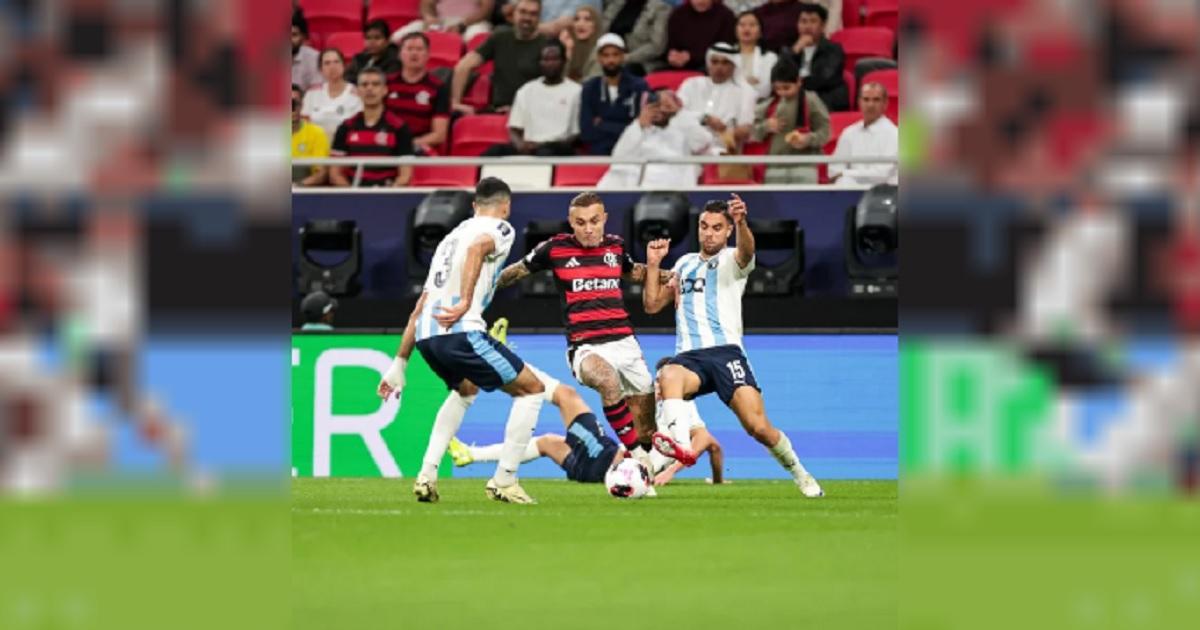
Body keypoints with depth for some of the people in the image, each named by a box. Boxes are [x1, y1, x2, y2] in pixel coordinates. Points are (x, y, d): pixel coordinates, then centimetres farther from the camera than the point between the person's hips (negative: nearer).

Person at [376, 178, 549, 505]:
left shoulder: (453, 235, 30)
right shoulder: (499, 229, 8)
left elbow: (419, 308, 30)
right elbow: (477, 247, -19)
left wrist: (400, 364, 32)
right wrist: (465, 302, -29)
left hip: (425, 335, 8)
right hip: (459, 331, -8)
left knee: (466, 389, 36)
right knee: (532, 389, 7)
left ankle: (427, 474, 23)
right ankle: (504, 481, 3)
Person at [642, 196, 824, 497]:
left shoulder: (732, 260, 10)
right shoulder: (685, 263, 25)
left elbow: (746, 250, -16)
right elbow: (652, 305, 26)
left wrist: (742, 223, -39)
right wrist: (653, 265, 11)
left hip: (725, 351, -3)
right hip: (689, 356, 3)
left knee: (758, 426, -16)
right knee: (669, 376, -36)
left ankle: (800, 475, 10)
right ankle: (679, 446, -60)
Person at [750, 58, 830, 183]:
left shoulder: (811, 102, -2)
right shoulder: (769, 106, 10)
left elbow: (824, 132, -3)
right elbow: (754, 134, 14)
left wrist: (807, 139, -22)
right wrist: (766, 127, -7)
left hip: (804, 168, -5)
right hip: (774, 168, 5)